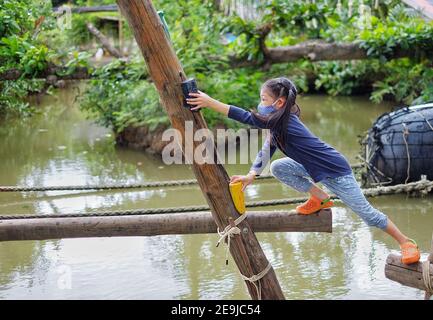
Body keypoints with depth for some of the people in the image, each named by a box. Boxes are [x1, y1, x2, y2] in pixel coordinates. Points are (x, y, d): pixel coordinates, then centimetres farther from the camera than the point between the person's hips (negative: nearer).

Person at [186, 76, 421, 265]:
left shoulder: (285, 121, -29)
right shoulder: (276, 123, -1)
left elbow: (248, 118, -37)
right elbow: (266, 151, 1)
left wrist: (210, 102, -40)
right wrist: (251, 175, -13)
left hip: (335, 171, -8)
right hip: (315, 168, 8)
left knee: (366, 213, -3)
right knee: (278, 167, -5)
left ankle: (406, 242, 15)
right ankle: (319, 198, 9)